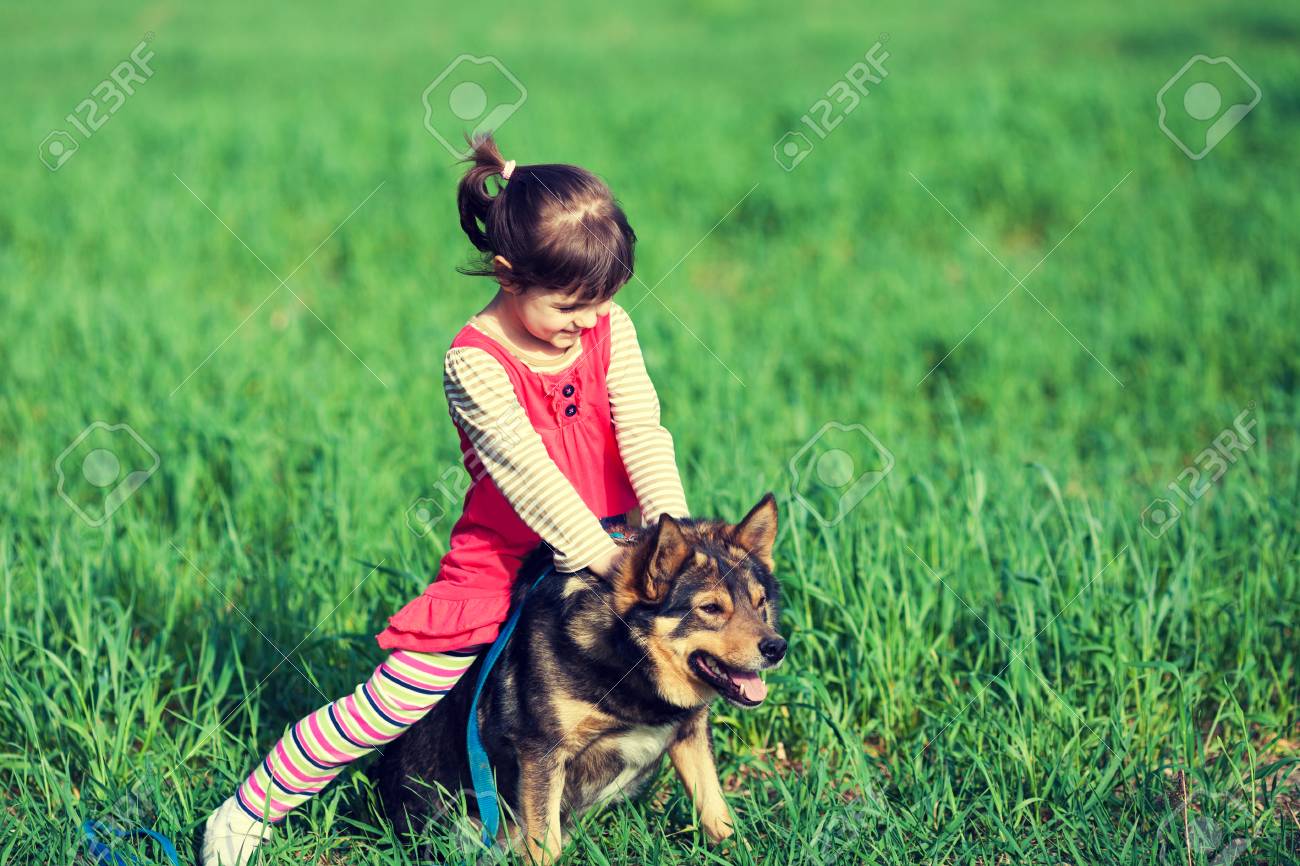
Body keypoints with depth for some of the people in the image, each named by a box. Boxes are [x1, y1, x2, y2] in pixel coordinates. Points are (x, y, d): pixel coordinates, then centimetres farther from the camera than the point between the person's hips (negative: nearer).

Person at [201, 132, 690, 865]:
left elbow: (643, 435, -10)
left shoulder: (610, 328, -4)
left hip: (609, 543, 5)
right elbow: (528, 473, -25)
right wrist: (608, 560, -31)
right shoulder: (474, 363, -18)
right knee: (389, 707, -7)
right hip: (502, 559, -5)